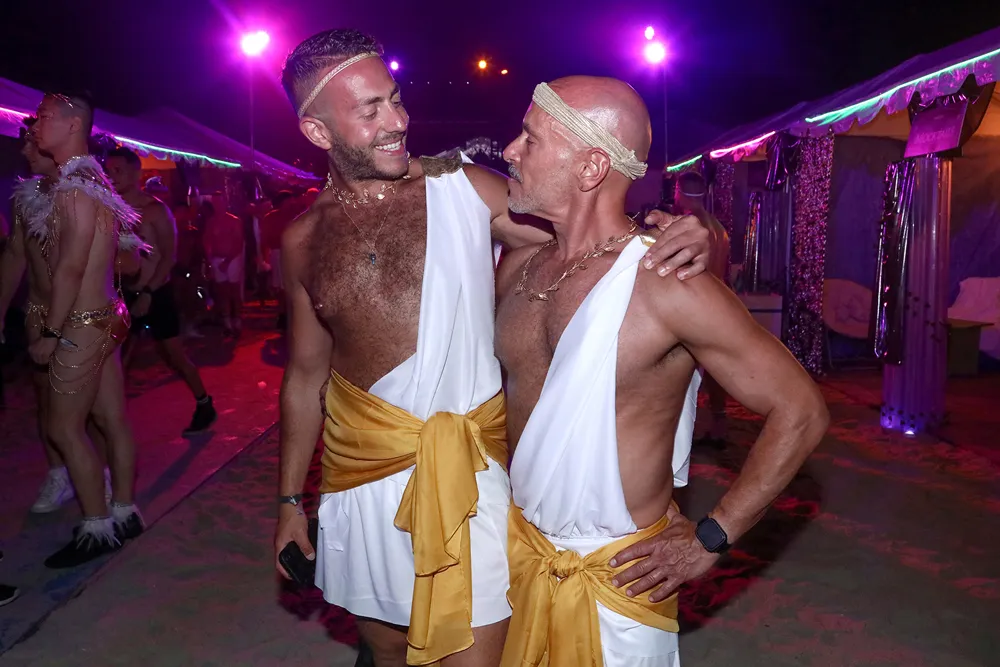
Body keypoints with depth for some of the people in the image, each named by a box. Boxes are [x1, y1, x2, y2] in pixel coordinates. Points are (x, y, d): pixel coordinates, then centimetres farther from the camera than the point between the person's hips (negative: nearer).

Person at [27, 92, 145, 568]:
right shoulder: (88, 180, 13)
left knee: (64, 427, 0)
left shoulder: (76, 186, -17)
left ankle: (97, 529, 10)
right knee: (112, 419, 13)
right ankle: (124, 513, 24)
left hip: (83, 324, -9)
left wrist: (51, 334, -16)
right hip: (102, 316, 9)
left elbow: (71, 268, -21)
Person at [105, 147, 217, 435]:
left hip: (157, 294, -5)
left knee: (173, 355, 3)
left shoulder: (155, 210, -9)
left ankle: (204, 405, 19)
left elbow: (169, 257, -12)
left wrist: (148, 293, -18)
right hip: (126, 294, 5)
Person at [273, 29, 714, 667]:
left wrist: (689, 236, -24)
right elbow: (306, 375, 12)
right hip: (363, 463, 3)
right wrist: (290, 498, 15)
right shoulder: (304, 241, 4)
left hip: (472, 463, -3)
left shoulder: (465, 189, -5)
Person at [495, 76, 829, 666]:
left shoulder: (666, 286, -21)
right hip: (518, 549, 6)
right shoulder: (517, 269, -1)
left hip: (619, 573, -5)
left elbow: (800, 412, -17)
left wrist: (710, 539, -14)